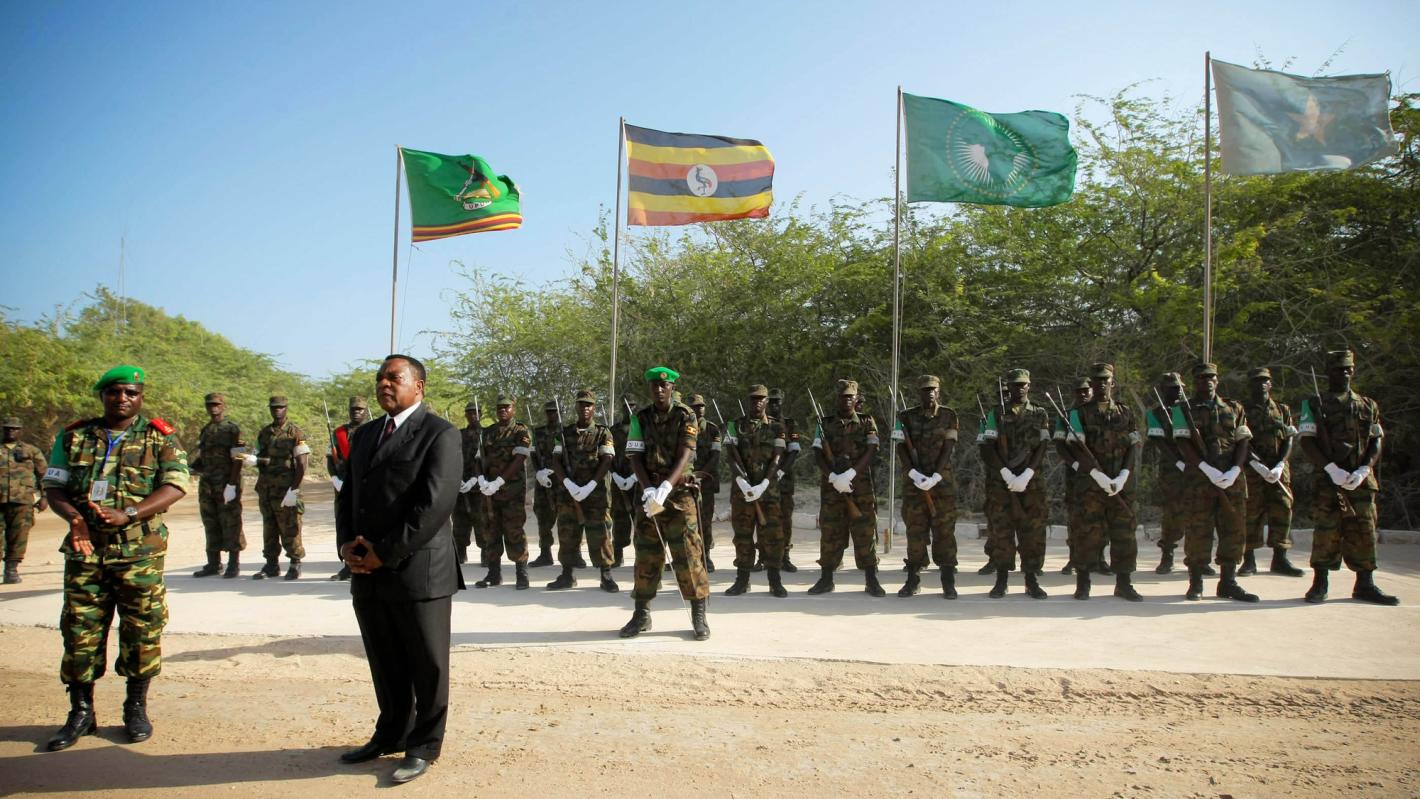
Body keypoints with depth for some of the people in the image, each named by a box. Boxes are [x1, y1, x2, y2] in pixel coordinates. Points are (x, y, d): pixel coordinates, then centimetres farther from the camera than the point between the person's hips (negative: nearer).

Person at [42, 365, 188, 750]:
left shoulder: (160, 438, 1)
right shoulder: (73, 437, 10)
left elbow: (175, 485, -10)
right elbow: (53, 487, 7)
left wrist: (127, 514, -22)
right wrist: (73, 516, -15)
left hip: (139, 550, -2)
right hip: (84, 548, 2)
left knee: (141, 630, 3)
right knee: (80, 630, 5)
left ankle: (137, 708, 18)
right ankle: (81, 712, 18)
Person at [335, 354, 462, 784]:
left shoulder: (440, 433, -8)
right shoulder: (364, 435, 17)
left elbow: (436, 503, -17)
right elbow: (347, 495, 17)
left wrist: (386, 553, -16)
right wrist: (347, 544, -1)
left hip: (418, 570, -7)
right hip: (367, 574, 7)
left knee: (426, 666, 6)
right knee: (385, 665, 18)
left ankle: (424, 745, 20)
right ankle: (391, 733, 34)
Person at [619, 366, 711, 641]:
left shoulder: (686, 417, -3)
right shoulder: (640, 419, 5)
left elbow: (684, 456, -13)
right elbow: (634, 457, -2)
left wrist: (665, 488, -26)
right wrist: (648, 490, -17)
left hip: (679, 492, -3)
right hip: (649, 494, 3)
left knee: (688, 553, -5)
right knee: (646, 554, 7)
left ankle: (699, 615, 3)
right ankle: (641, 614, 17)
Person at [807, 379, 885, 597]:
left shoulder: (867, 422, 5)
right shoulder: (825, 423, 7)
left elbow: (870, 452, -6)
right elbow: (819, 455, -1)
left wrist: (850, 474, -19)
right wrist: (833, 477, -16)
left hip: (861, 486, -1)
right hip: (831, 486, 1)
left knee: (865, 532, -1)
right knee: (829, 532, 5)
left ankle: (871, 581, 5)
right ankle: (826, 579, 14)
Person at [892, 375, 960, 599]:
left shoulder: (949, 416, 2)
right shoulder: (907, 417, 4)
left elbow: (948, 448, -5)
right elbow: (901, 448, -2)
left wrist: (935, 477, -15)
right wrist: (914, 473, -16)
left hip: (942, 479, -1)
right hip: (914, 480, 1)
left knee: (945, 530, 0)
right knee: (915, 531, 4)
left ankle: (948, 581, 7)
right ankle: (913, 579, 12)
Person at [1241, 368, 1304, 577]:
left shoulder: (1282, 410, 15)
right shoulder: (1242, 410, 4)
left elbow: (1288, 441, 7)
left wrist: (1279, 466, -9)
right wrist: (1257, 465, -17)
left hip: (1279, 468, 3)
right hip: (1250, 468, -3)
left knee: (1282, 509, -2)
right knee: (1250, 513, -2)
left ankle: (1280, 559, 6)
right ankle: (1249, 560, 4)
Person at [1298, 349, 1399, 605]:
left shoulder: (1368, 406, 14)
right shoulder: (1314, 405, 4)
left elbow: (1377, 441, 9)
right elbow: (1306, 442, -3)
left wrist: (1363, 470, -7)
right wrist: (1332, 469, -15)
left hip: (1362, 480, 3)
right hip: (1328, 480, -3)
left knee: (1364, 531, 5)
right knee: (1326, 531, -3)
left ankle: (1365, 585, 14)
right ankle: (1320, 584, 5)